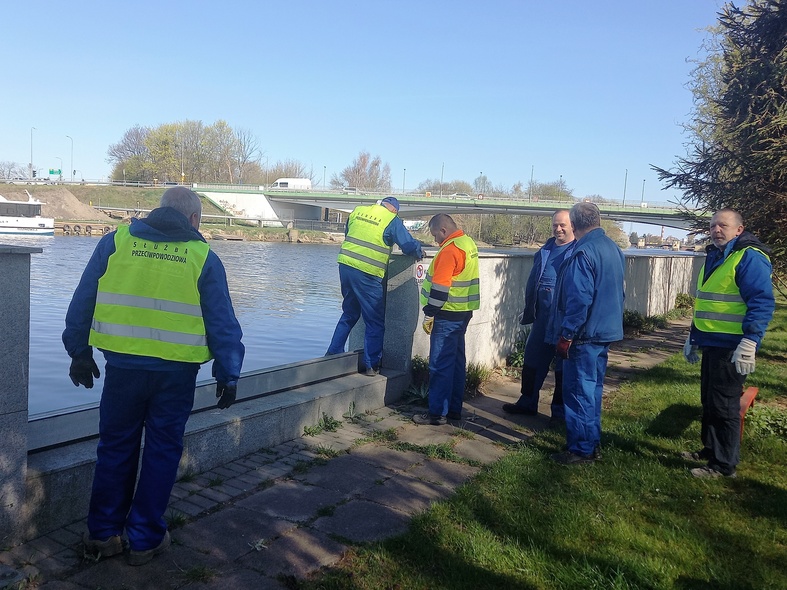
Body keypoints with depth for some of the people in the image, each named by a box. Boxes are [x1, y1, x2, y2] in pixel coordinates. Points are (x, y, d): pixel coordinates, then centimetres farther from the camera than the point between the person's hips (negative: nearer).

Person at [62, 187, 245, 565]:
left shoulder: (115, 242, 4)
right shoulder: (203, 257, -1)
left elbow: (82, 302, 7)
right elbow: (223, 324, -2)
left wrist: (80, 352, 16)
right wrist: (228, 374, 5)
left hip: (123, 364, 2)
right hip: (177, 371, -1)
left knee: (115, 447, 16)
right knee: (162, 450, 11)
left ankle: (103, 533, 26)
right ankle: (145, 538, 20)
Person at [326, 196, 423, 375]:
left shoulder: (358, 211, 12)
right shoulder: (392, 221, -4)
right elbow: (410, 245, -3)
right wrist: (419, 254, 18)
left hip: (345, 266, 6)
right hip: (367, 275, -6)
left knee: (349, 314, 24)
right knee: (376, 322, 7)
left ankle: (334, 352, 26)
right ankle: (371, 365, 10)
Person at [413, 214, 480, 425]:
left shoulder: (450, 250, -18)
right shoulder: (469, 243, 12)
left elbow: (440, 287, -23)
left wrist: (429, 314, -17)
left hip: (448, 315, -10)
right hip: (463, 313, 10)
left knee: (440, 365, -4)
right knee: (456, 362, 14)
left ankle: (438, 413, 1)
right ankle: (454, 409, 23)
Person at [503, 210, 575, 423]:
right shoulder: (545, 250, 13)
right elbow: (532, 282, 17)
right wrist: (528, 312, 16)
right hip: (542, 316, 6)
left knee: (563, 365, 6)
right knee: (532, 359, 13)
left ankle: (560, 410, 18)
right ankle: (527, 402, 28)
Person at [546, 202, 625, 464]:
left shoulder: (582, 253, -19)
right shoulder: (614, 249, 8)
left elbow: (579, 299, -23)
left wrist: (566, 335, -17)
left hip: (585, 335, -9)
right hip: (606, 331, 9)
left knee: (578, 391, 0)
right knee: (593, 389, 17)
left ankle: (581, 449, 8)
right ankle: (592, 443, 27)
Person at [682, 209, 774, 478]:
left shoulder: (750, 257, -14)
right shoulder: (714, 258, 15)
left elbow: (762, 302, -21)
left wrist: (749, 342, -27)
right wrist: (693, 337, 24)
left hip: (732, 349, -9)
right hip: (711, 344, 9)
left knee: (723, 406, -1)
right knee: (709, 401, 18)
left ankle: (724, 464, 10)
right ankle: (710, 449, 32)